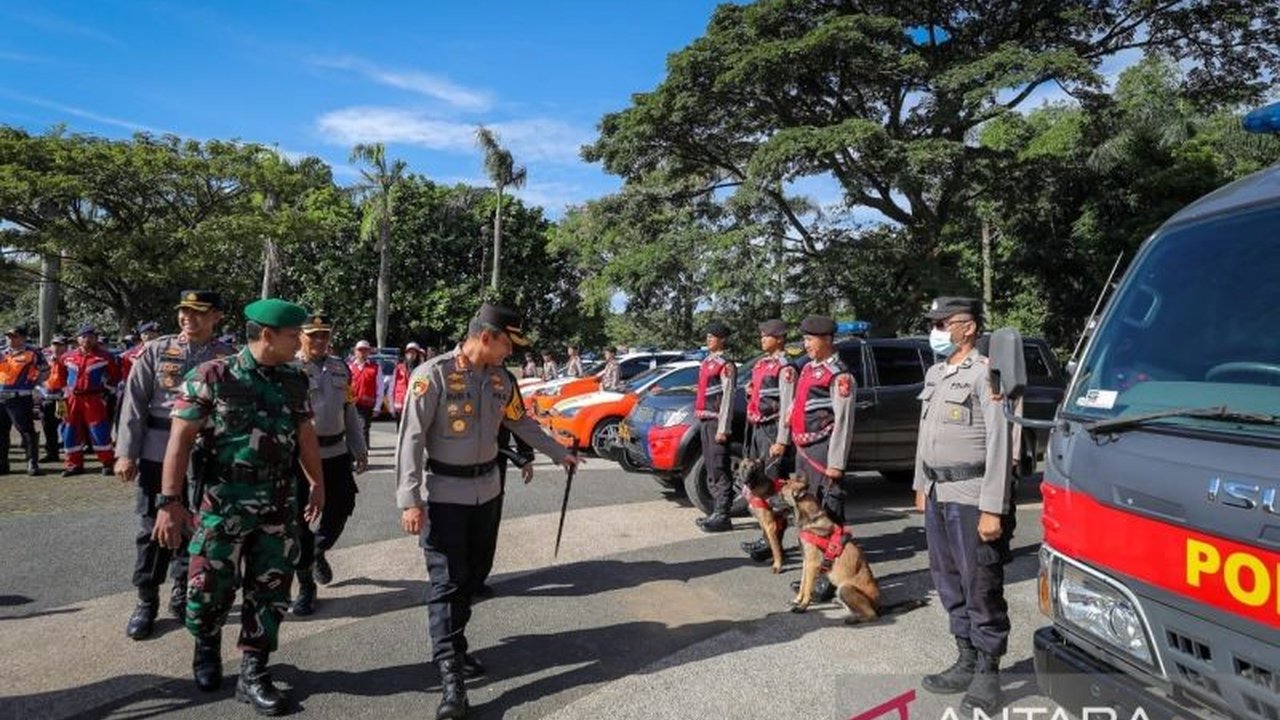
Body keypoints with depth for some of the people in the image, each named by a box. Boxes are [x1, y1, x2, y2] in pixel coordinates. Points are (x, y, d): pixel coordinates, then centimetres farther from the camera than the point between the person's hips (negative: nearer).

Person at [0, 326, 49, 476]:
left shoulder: (32, 353, -3)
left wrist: (30, 384, -1)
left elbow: (44, 371, 3)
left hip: (20, 399, -7)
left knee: (27, 431, -7)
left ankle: (32, 464, -4)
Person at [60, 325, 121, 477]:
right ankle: (74, 464, 20)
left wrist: (106, 387, -3)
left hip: (94, 399, -5)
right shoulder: (68, 357, 10)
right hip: (73, 399, 5)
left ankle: (108, 463, 2)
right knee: (70, 432, 8)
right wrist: (65, 389, 20)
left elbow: (116, 376, 3)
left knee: (99, 431, -7)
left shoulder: (105, 356, -3)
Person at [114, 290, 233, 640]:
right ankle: (146, 600, 20)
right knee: (153, 528, 5)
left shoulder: (227, 357, 0)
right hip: (157, 455, 0)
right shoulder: (155, 350, 1)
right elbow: (134, 402, 0)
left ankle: (182, 593, 28)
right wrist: (126, 453, -5)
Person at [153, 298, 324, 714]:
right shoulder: (212, 377, -10)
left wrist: (317, 485, 16)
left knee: (269, 591, 7)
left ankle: (253, 674, 21)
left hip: (278, 506, 4)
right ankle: (206, 648, 38)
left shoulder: (294, 381, 4)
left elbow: (306, 435, 13)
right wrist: (170, 501, -14)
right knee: (210, 588, 7)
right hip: (224, 504, -4)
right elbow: (181, 439, -10)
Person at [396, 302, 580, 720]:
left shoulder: (501, 379, 3)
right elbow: (411, 438, -16)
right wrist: (410, 500, -21)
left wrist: (559, 453, 24)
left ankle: (454, 648, 29)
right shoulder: (434, 374, -16)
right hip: (444, 493, -6)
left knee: (471, 576, 14)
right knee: (446, 582, -3)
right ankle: (451, 676, 0)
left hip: (487, 489, 7)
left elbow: (521, 423, 18)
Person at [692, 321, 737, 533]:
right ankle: (717, 511, 21)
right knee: (710, 469, 13)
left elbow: (728, 398, -15)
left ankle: (722, 517, -3)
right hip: (704, 420, 9)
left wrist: (723, 429, -19)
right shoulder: (706, 362, 17)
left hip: (716, 421, -9)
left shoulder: (726, 365, -10)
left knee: (719, 469, -7)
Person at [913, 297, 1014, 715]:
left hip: (971, 495, -8)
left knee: (981, 587, 1)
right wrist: (921, 486, 19)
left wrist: (992, 509, -19)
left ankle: (987, 677, 12)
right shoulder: (935, 375, 14)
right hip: (938, 494, 8)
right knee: (949, 582, 14)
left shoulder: (985, 374, -11)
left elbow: (999, 445, -16)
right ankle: (967, 662, 28)